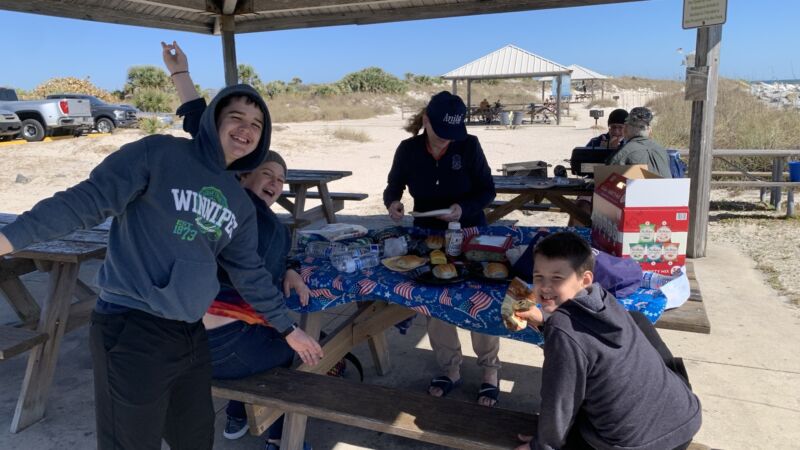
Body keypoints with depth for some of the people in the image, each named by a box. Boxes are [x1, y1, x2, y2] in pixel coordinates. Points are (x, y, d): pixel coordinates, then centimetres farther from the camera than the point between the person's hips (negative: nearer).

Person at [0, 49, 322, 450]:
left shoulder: (239, 203, 12)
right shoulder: (160, 153, -7)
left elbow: (249, 273, 18)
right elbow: (89, 199, -13)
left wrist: (287, 327, 23)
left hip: (191, 334, 7)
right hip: (131, 328, -7)